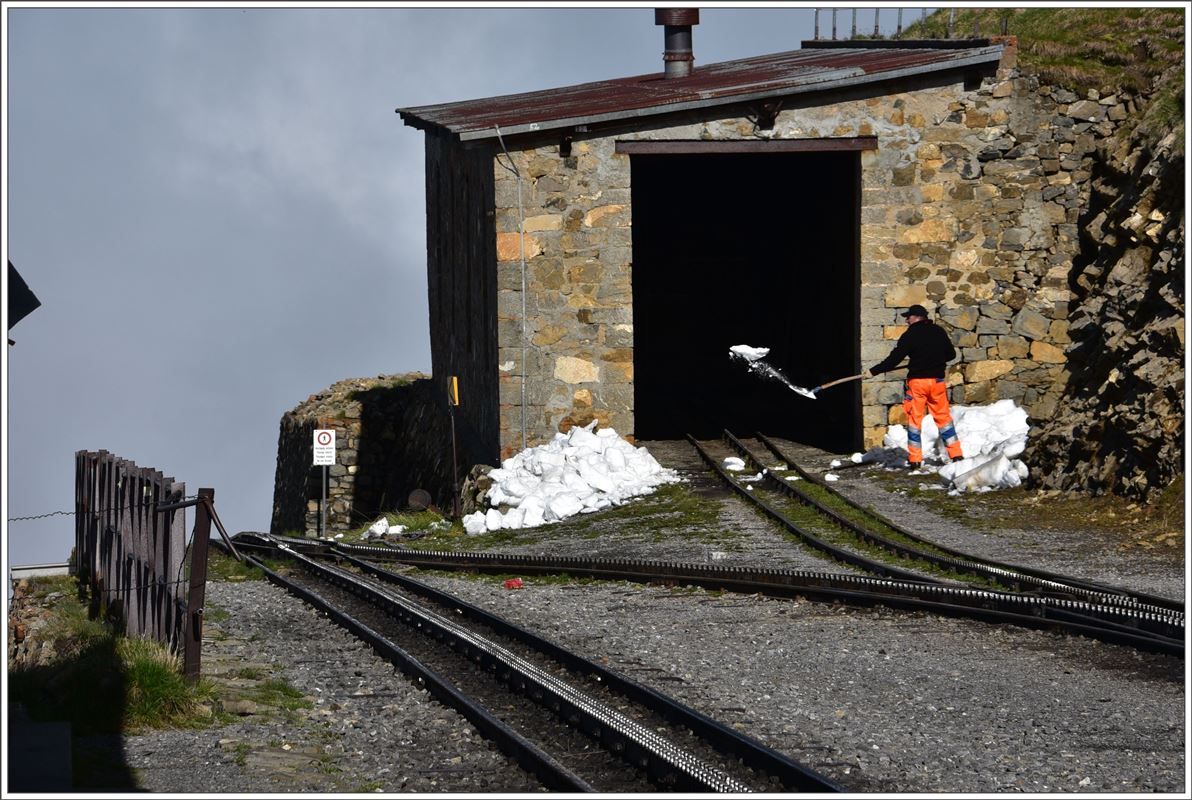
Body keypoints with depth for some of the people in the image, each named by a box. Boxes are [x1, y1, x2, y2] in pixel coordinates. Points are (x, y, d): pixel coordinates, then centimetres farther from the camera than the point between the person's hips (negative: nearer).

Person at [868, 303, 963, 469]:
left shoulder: (910, 335, -8)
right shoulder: (939, 332, 6)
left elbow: (894, 358, -11)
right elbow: (951, 354, 14)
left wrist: (873, 371, -4)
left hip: (917, 381, -4)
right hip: (937, 380, 4)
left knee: (914, 418, 2)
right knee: (943, 416, 11)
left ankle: (915, 459, 1)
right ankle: (956, 453, 8)